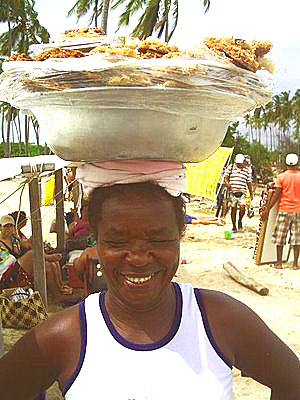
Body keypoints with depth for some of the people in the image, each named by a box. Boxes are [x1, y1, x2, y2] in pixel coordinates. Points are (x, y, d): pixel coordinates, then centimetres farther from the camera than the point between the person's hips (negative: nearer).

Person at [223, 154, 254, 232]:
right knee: (233, 208, 2)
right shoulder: (230, 167, 9)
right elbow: (225, 177, 3)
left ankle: (240, 220, 11)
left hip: (242, 192, 1)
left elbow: (249, 183, 16)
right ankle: (234, 226, 13)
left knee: (242, 207, -17)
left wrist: (251, 193, 15)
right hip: (232, 191, -1)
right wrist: (227, 184, -17)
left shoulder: (246, 170, 14)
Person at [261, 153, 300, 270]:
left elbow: (276, 195, -9)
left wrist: (267, 209, -4)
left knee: (280, 237, 6)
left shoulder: (281, 177, -6)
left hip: (284, 210, -2)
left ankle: (279, 262, 10)